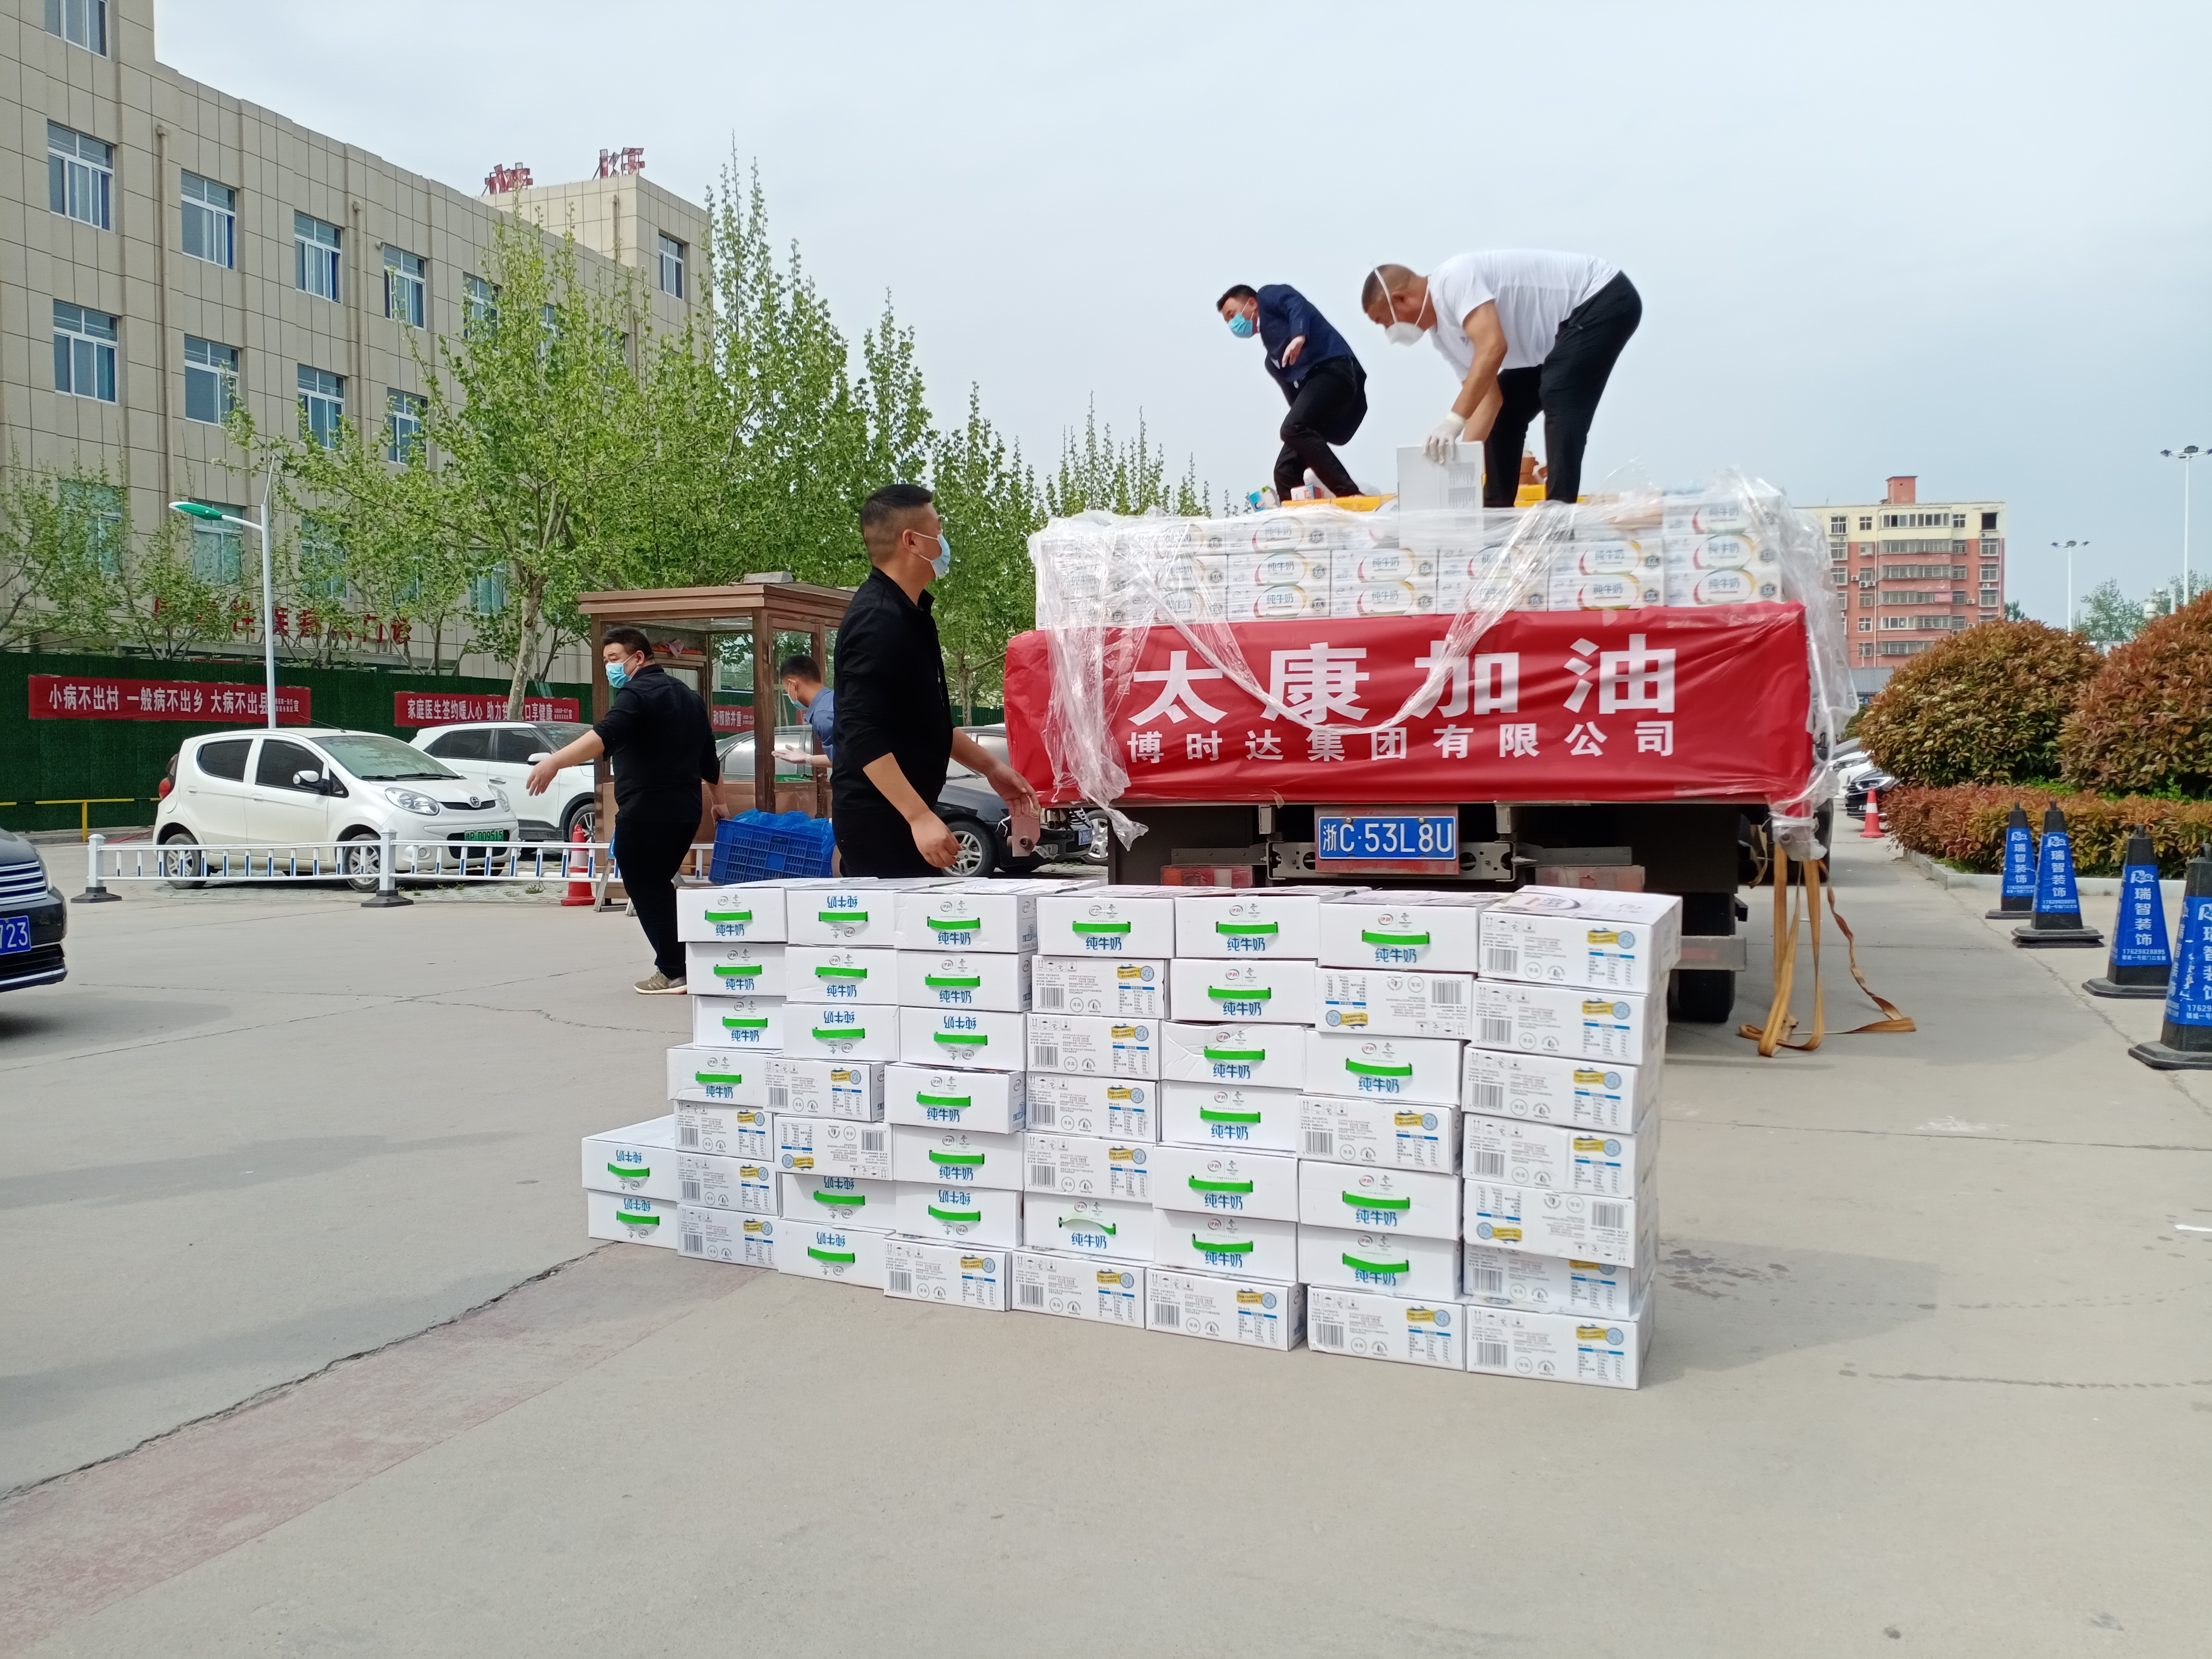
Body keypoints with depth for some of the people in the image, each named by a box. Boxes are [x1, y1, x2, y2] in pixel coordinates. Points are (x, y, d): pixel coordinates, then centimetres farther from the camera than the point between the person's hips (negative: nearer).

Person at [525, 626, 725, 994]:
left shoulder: (637, 693, -10)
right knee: (658, 886, 20)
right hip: (685, 811, 9)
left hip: (646, 812, -9)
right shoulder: (687, 695, 18)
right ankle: (681, 964, 22)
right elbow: (708, 759, 27)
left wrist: (555, 761, -42)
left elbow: (605, 736, -30)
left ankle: (674, 972, 1)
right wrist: (716, 802, 41)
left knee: (645, 889, 0)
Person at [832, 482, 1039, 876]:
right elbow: (863, 735, -25)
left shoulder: (910, 613, 14)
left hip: (904, 813, 10)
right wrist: (920, 817, -29)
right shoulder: (878, 623, -18)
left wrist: (990, 765, 23)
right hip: (878, 818, -10)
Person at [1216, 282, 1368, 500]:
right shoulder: (1273, 360, 32)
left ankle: (1352, 499, -33)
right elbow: (1296, 398, 22)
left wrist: (1299, 336, -27)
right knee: (1286, 471, -2)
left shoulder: (1268, 296, 16)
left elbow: (1297, 304, -6)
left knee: (1293, 429, -29)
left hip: (1333, 369, -9)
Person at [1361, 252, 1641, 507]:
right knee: (1505, 412, 9)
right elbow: (1488, 396, 0)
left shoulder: (1453, 279, -26)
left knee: (1558, 396, -27)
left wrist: (1453, 422, -41)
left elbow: (1493, 348, -39)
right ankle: (1497, 511, 13)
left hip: (1606, 297, -10)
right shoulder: (1441, 333, 3)